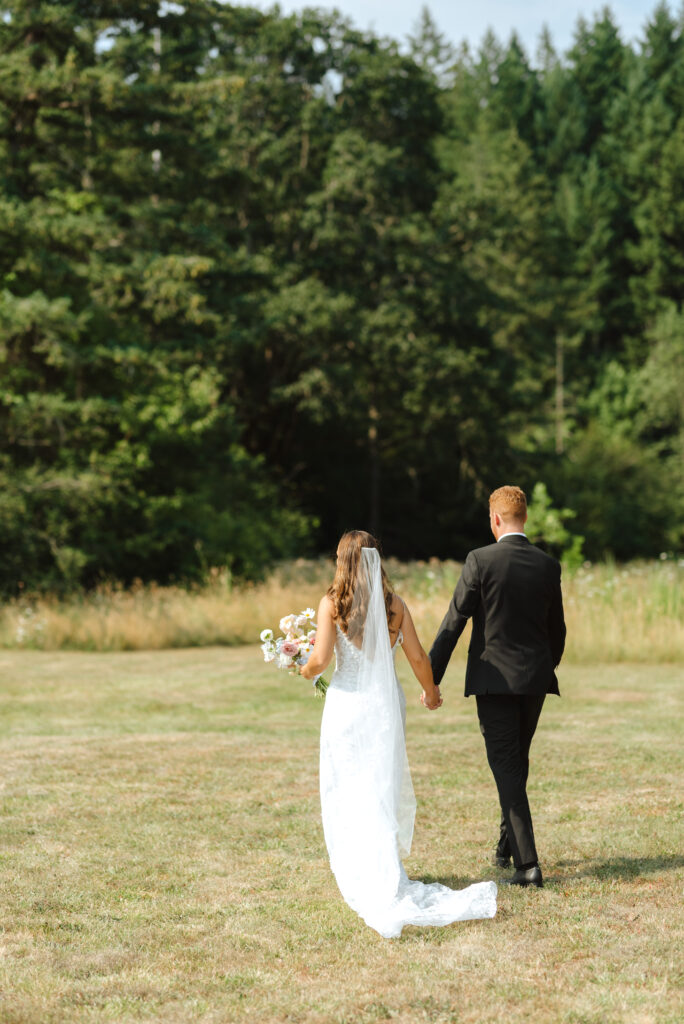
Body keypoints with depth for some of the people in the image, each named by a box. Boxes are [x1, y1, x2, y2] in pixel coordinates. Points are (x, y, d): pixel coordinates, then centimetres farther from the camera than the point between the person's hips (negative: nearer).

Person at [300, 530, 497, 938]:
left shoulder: (332, 604, -7)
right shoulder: (395, 605, 1)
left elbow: (321, 658, -14)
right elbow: (418, 657, 3)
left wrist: (306, 671, 9)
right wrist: (431, 691, 20)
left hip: (348, 702, -3)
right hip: (386, 703, 3)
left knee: (349, 796, 5)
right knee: (386, 791, 14)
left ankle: (366, 879, 4)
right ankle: (386, 873, 20)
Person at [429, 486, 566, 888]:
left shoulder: (481, 560, -10)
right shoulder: (548, 565, 3)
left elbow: (454, 621, -10)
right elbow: (557, 629, 12)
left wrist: (432, 678, -4)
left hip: (494, 678, -4)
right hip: (535, 678, 5)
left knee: (506, 768, -2)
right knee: (518, 761, 21)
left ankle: (528, 863, -9)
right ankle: (507, 845, 34)